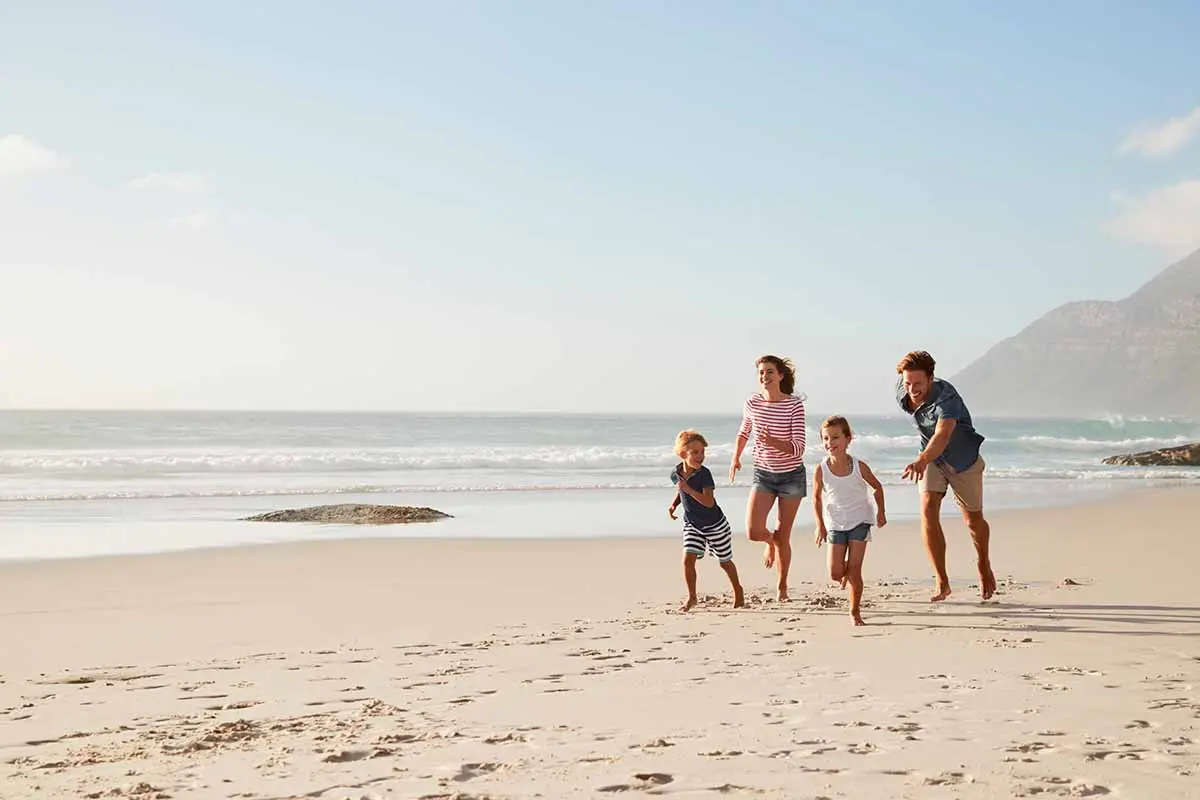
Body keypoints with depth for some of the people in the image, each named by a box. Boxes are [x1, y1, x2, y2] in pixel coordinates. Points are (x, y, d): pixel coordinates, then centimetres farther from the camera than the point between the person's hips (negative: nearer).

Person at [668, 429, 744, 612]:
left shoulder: (704, 474, -25)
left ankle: (737, 590, 36)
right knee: (688, 559, -12)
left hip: (715, 525, -4)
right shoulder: (676, 473, -9)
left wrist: (688, 489, -42)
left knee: (724, 561, 12)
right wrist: (673, 504, -2)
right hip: (692, 525, 4)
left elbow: (709, 502, -35)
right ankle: (691, 597, 3)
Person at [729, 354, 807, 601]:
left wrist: (774, 442, -36)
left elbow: (799, 448, -20)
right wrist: (736, 458, 21)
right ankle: (770, 541, 24)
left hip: (791, 475, -2)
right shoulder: (752, 403, -6)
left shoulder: (795, 405, -15)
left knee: (783, 536, 3)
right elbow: (744, 432, 16)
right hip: (763, 474, 2)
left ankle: (782, 585, 25)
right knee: (753, 532, -15)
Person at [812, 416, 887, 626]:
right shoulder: (821, 470, -13)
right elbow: (817, 498, 2)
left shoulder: (859, 466, -14)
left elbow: (877, 487, 4)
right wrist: (820, 525, 0)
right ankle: (847, 574, 34)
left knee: (854, 568, -7)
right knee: (835, 573, -4)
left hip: (859, 521, -1)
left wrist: (881, 511, 0)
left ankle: (855, 612, 6)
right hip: (835, 524, 1)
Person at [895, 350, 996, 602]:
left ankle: (984, 566, 44)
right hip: (932, 459, 4)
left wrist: (921, 461, -72)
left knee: (973, 519, 12)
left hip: (963, 459, -4)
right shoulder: (900, 392, -18)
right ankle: (942, 583, -14)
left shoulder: (946, 397, -37)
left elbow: (943, 436, -53)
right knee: (928, 510, -18)